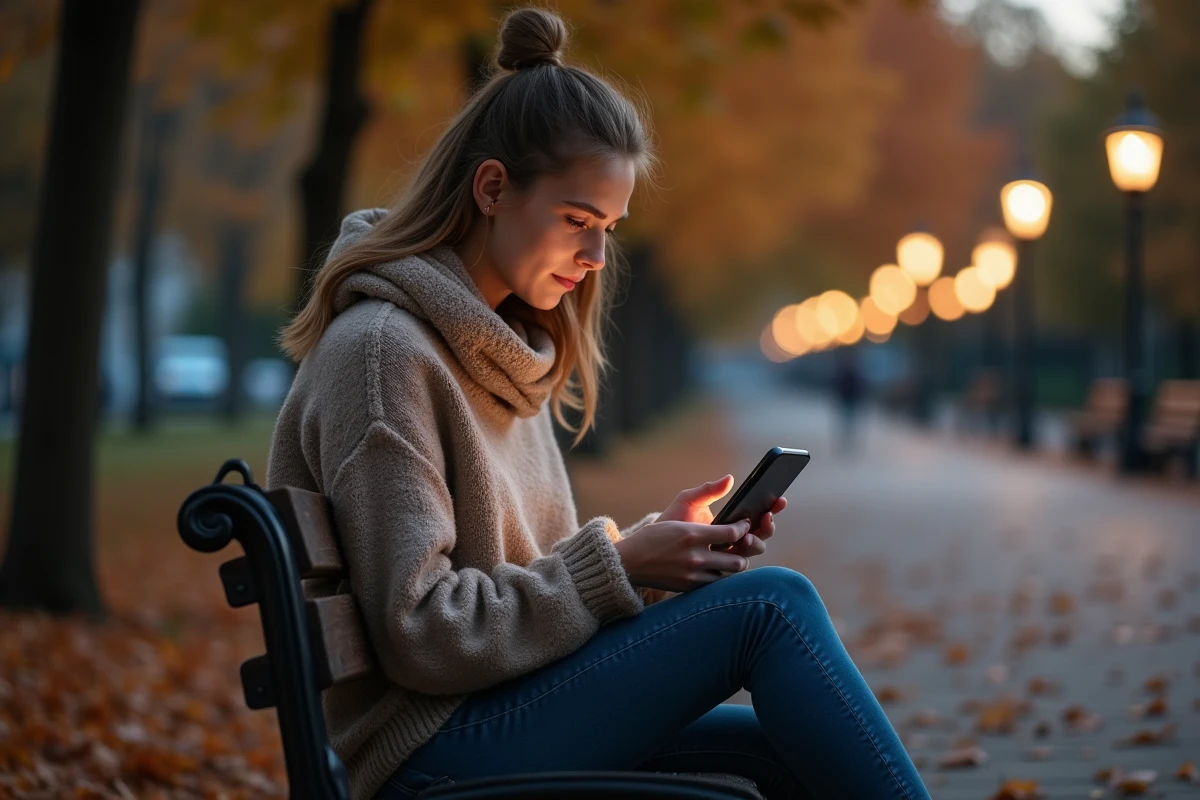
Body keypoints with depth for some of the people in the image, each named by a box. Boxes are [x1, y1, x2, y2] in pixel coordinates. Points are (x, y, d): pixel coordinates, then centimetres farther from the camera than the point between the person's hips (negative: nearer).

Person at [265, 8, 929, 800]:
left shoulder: (506, 349, 15)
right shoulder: (380, 350, -14)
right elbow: (421, 633, -18)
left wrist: (652, 541, 0)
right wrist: (618, 566, -16)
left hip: (495, 717, 8)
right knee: (771, 603, -17)